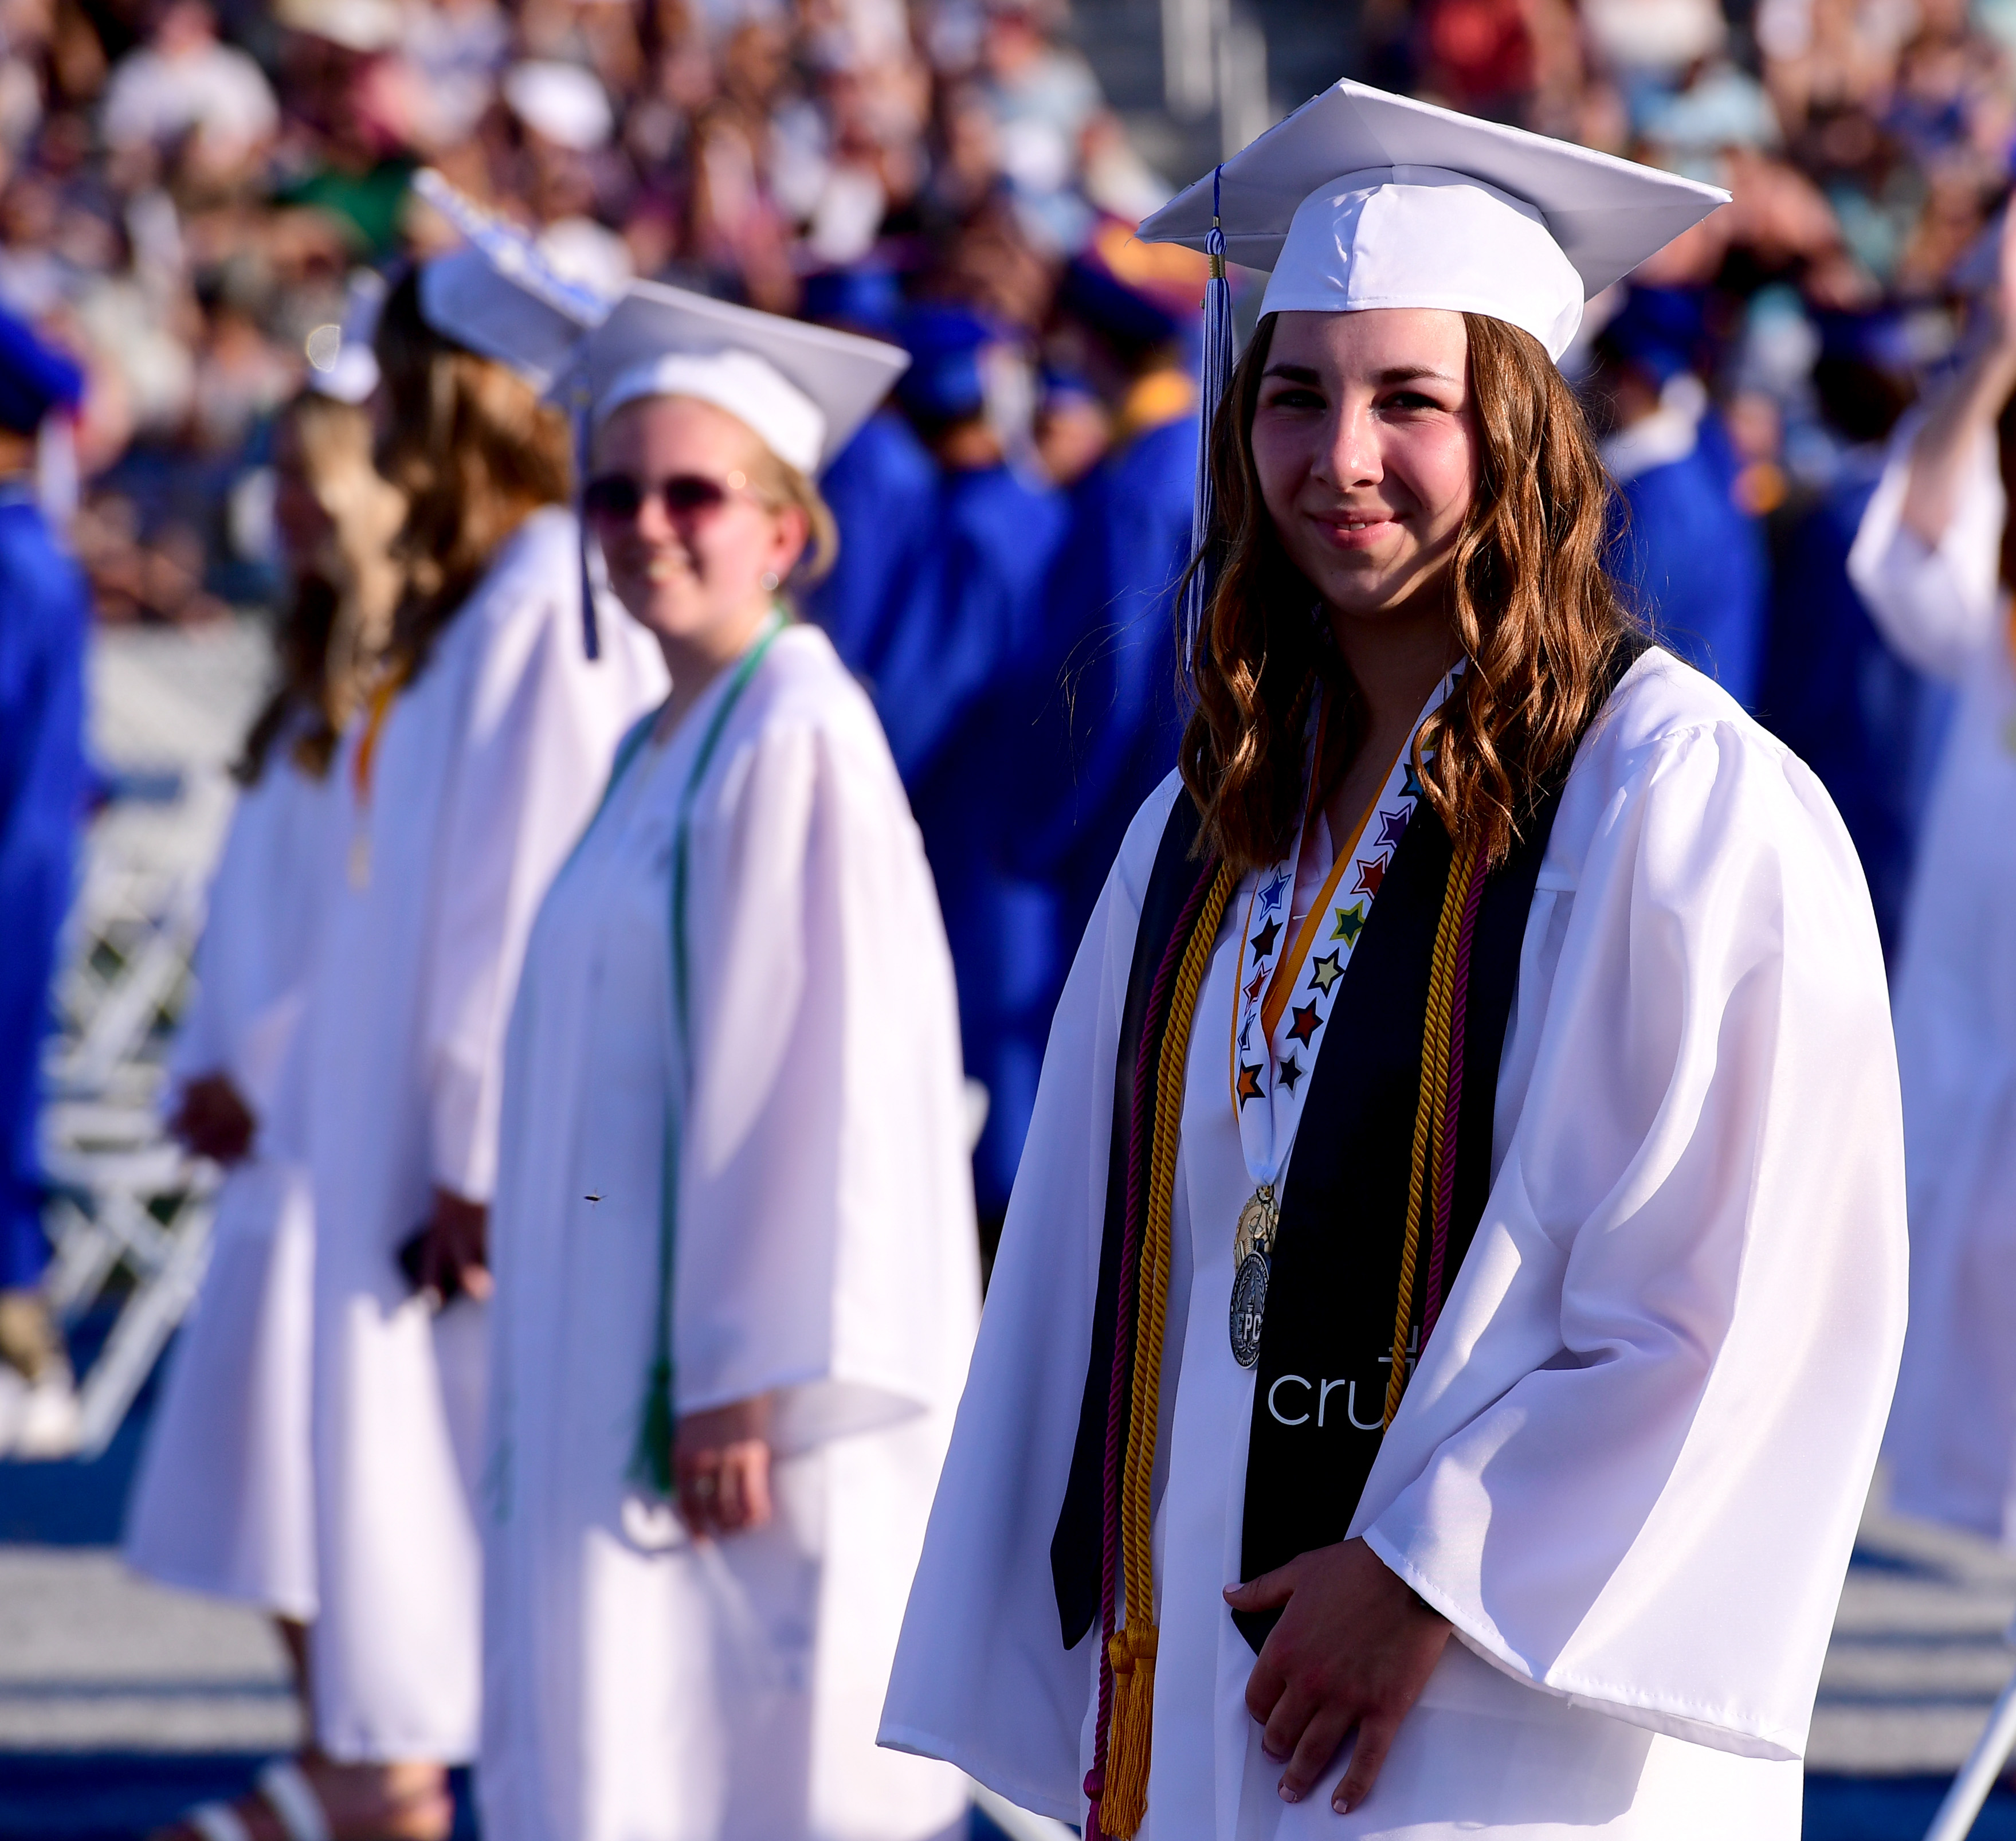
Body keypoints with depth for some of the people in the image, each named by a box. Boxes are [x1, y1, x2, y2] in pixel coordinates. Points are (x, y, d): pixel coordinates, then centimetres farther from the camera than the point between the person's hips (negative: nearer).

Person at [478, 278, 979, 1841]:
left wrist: (747, 1379, -21)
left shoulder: (795, 739, -13)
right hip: (623, 1382, 10)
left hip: (730, 1361, -10)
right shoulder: (665, 746, 17)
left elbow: (815, 1072, -19)